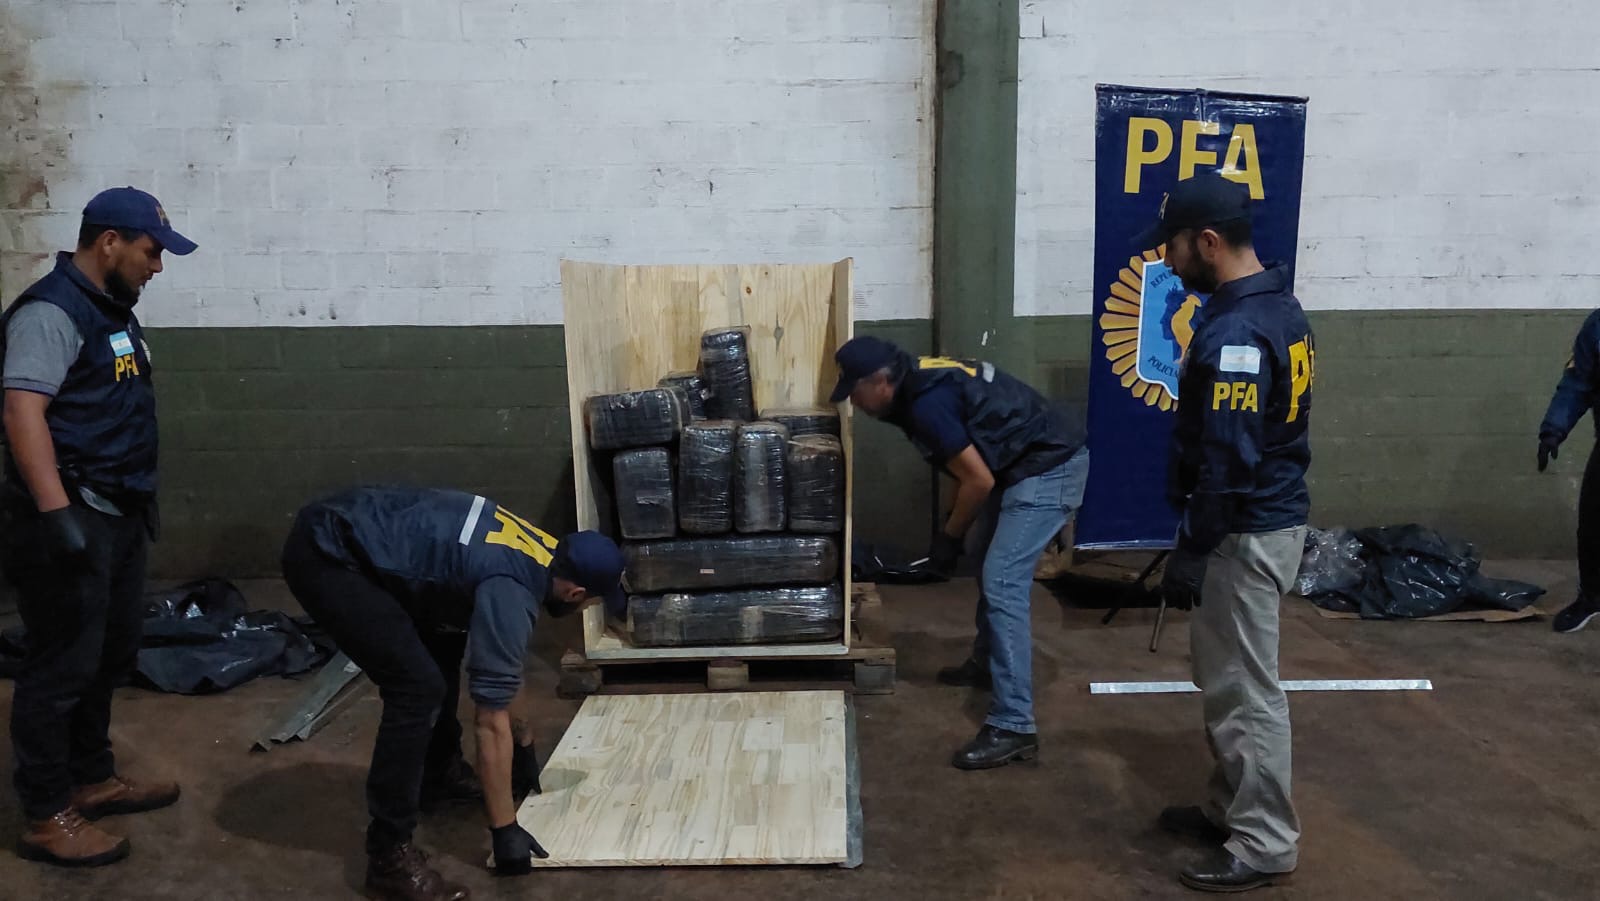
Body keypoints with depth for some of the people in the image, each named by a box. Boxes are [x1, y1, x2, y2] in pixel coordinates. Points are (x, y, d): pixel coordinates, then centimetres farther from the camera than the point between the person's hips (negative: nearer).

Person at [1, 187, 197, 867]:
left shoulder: (110, 309, 15)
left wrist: (140, 499, 24)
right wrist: (56, 514, -30)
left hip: (117, 514, 10)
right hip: (69, 519, -10)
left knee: (110, 658, 18)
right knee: (62, 668, -1)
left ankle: (93, 779, 32)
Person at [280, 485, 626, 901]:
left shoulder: (539, 552, 8)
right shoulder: (512, 595, -19)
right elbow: (491, 722, -16)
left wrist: (523, 744, 32)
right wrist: (505, 830, -8)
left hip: (351, 527, 10)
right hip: (326, 555, -10)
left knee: (442, 652, 19)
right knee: (419, 687, -15)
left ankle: (436, 776, 36)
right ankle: (389, 854, -5)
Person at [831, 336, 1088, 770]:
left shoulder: (926, 404, -22)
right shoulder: (922, 381, 9)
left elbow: (979, 481, -19)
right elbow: (970, 469, 18)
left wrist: (949, 536, -5)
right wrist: (954, 529, 17)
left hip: (1049, 470, -11)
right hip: (1042, 462, 11)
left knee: (1002, 585, -15)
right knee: (995, 571, 23)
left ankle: (1013, 727, -16)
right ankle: (985, 662, 44)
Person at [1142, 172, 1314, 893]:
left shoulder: (1236, 330, -23)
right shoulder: (1278, 306, 9)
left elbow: (1228, 458, -24)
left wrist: (1191, 551, -18)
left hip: (1247, 532, -10)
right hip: (1270, 516, 10)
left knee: (1245, 689, 1)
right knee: (1224, 675, 20)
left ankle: (1263, 845, 14)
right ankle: (1233, 810, 33)